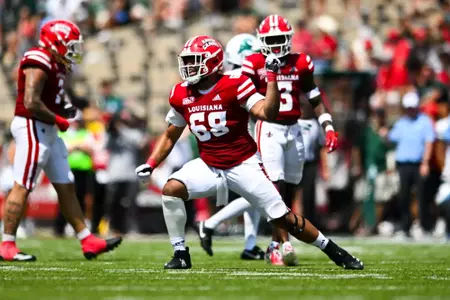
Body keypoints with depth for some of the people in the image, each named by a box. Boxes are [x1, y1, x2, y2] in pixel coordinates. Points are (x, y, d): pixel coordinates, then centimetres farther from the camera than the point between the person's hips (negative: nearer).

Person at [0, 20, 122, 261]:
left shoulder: (55, 64, 15)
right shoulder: (39, 62, -17)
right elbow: (31, 102, -25)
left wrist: (65, 109, 4)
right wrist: (58, 120, -13)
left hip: (47, 132, 10)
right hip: (32, 129, -10)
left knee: (66, 187, 11)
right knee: (22, 188, -6)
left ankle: (87, 241, 14)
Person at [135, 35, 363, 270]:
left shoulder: (234, 86, -15)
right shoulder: (181, 95, 0)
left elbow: (268, 113, -23)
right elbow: (170, 136, 13)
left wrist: (271, 77, -30)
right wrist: (150, 164, 4)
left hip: (243, 166, -4)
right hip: (209, 166, 4)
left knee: (283, 218, -4)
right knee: (171, 189, -21)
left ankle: (333, 251, 15)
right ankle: (181, 254, -9)